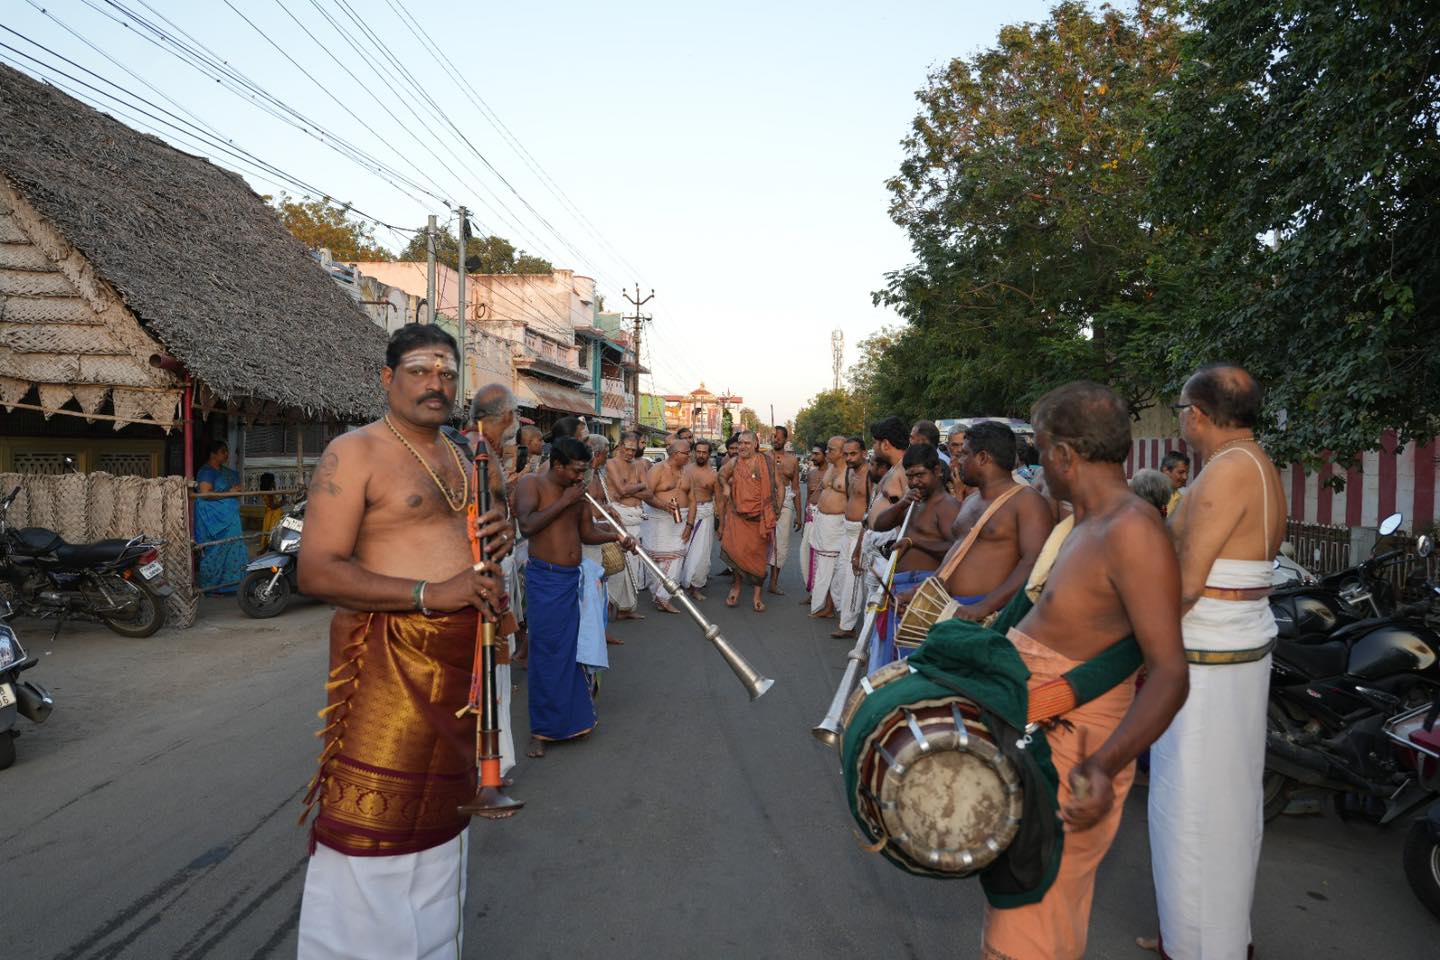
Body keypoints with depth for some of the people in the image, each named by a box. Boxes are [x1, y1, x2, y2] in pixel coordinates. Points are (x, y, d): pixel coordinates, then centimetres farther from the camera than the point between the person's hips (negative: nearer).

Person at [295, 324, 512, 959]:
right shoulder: (354, 454, -10)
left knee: (437, 813, 20)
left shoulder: (455, 458, 14)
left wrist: (494, 542, 4)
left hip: (459, 659, 8)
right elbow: (316, 572, -18)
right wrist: (431, 593, -25)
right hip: (386, 661, -8)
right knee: (368, 824, -2)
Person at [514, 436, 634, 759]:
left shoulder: (578, 491, 9)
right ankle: (542, 729, 9)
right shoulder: (532, 484, -8)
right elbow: (527, 525, -24)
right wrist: (564, 501, -19)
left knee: (568, 649, 12)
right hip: (544, 578, -6)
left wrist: (615, 536, -2)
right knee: (546, 651, -3)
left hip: (572, 578, 6)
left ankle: (568, 719, 25)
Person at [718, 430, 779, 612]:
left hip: (760, 517, 0)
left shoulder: (767, 463, 1)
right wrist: (725, 486, 3)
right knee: (736, 551, -11)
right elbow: (721, 474, 23)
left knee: (759, 556, 4)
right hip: (738, 516, 0)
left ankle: (757, 596, 15)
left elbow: (777, 487, 8)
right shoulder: (734, 462, 3)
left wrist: (775, 511, 3)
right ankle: (736, 585, 13)